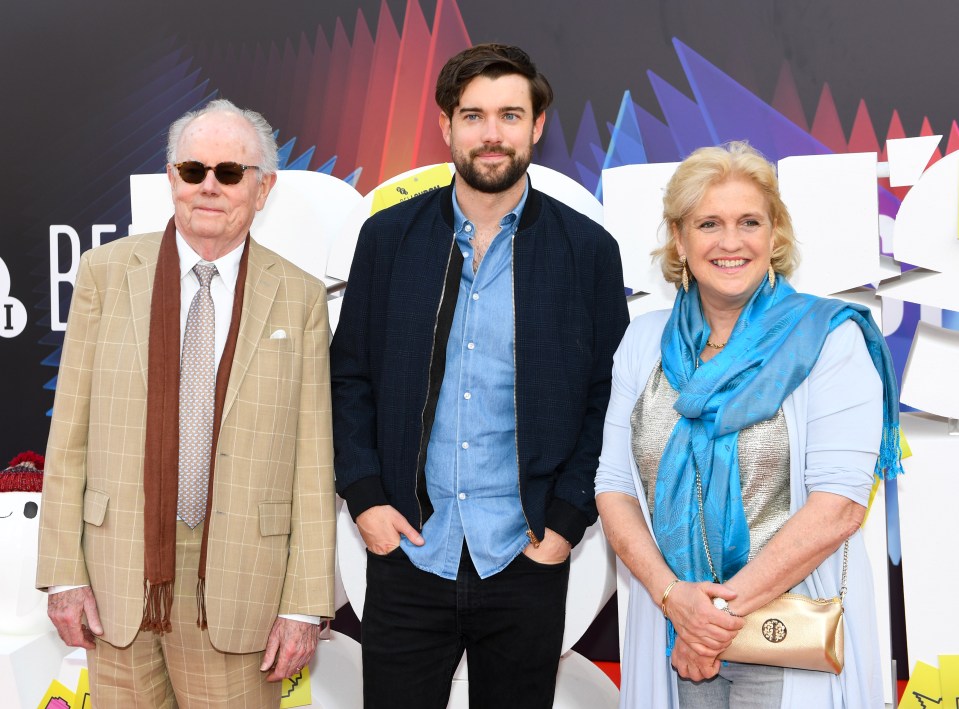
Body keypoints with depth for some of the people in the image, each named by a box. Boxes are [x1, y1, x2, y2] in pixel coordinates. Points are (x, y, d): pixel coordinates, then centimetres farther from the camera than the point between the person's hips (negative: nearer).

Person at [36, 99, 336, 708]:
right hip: (119, 571, 1)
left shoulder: (300, 298, 0)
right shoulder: (106, 273, 3)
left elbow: (312, 463, -1)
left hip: (237, 583, -1)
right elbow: (70, 434, 4)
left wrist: (304, 607, -5)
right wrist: (63, 573, 0)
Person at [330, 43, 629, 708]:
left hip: (526, 560, -1)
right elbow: (351, 375, 6)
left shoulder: (588, 249, -1)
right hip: (406, 553, 1)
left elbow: (606, 398, 1)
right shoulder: (389, 236, 3)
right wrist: (364, 496, -4)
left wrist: (567, 521, -6)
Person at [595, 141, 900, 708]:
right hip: (673, 633, 3)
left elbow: (840, 503, -14)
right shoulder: (646, 341, 4)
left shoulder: (829, 338, -7)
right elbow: (613, 485, 0)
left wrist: (728, 605, -16)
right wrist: (672, 594, -14)